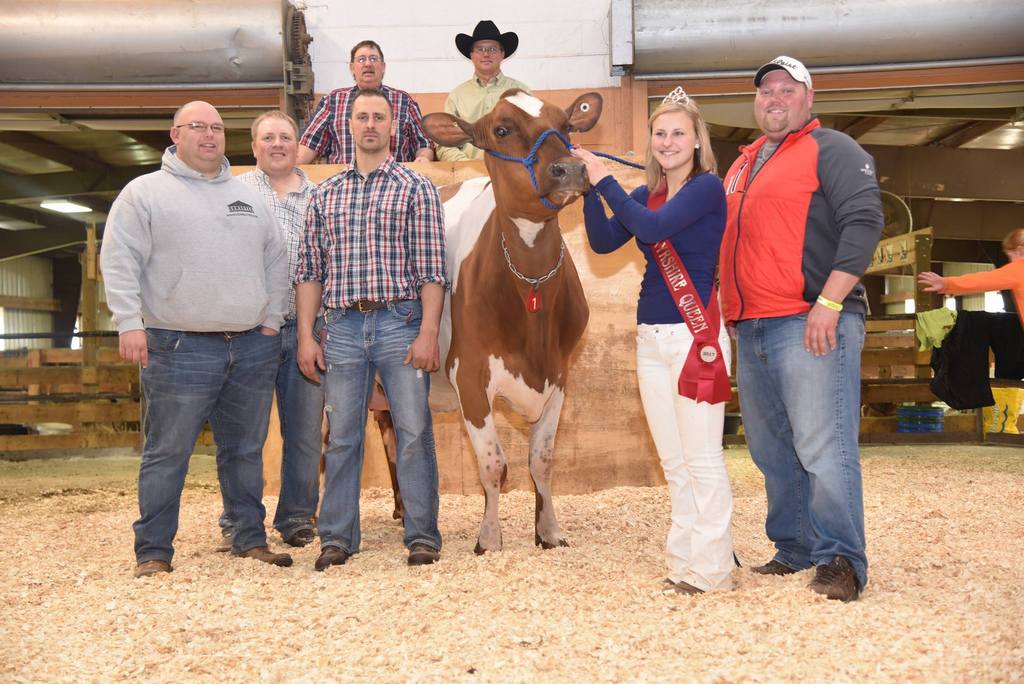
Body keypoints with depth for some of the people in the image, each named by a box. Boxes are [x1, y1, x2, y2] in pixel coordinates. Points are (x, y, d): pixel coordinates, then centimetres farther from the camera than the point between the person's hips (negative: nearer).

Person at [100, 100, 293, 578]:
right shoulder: (145, 192, 2)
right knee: (167, 453, 0)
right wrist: (129, 323, -13)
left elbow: (276, 261, 19)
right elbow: (119, 262, -4)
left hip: (253, 347, 5)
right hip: (180, 349, -4)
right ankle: (153, 551, 10)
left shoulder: (248, 197, 16)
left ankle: (250, 539, 23)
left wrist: (272, 320, 10)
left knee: (246, 451, 12)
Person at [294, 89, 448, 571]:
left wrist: (428, 333, -11)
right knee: (342, 436, 7)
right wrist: (305, 336, 4)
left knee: (414, 432, 0)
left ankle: (423, 536, 10)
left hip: (400, 323, -3)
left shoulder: (416, 188, 4)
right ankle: (337, 538, 17)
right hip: (342, 327, 3)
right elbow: (309, 271, 12)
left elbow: (431, 269, -3)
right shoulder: (324, 195, 14)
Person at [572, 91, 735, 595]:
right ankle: (684, 560, 21)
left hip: (695, 333, -7)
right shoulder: (647, 194, 14)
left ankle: (711, 568, 6)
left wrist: (605, 180, -14)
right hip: (650, 337, 7)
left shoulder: (707, 188, -7)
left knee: (702, 458, -2)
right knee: (673, 462, 12)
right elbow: (602, 242, 5)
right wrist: (589, 188, -5)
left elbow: (654, 227, -21)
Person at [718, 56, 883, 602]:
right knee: (772, 451, 11)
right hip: (750, 329, 8)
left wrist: (830, 301, -19)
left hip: (810, 324, -8)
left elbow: (864, 221, -11)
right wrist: (728, 307, 19)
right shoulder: (743, 163, 24)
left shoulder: (830, 149, 1)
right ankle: (794, 550, 22)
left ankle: (840, 560, 1)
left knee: (822, 447, -8)